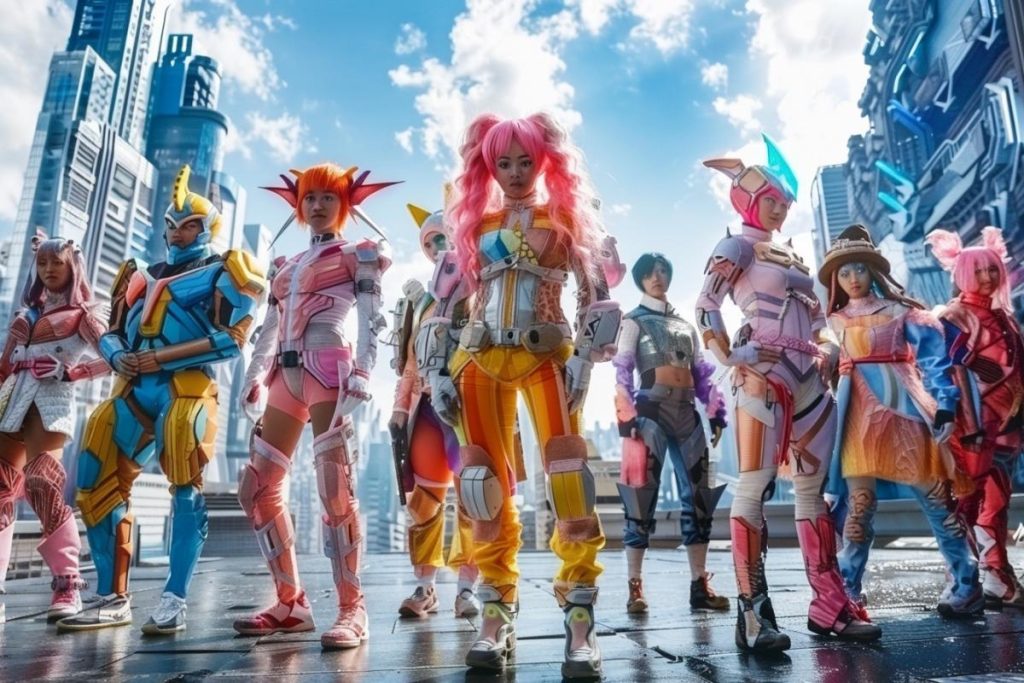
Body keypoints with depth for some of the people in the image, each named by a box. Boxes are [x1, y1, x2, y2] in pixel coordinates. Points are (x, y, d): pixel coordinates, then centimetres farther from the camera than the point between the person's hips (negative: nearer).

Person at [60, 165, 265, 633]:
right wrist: (117, 357, 0)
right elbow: (113, 332, 25)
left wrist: (161, 357, -12)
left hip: (184, 387, -7)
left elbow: (232, 337, -9)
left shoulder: (220, 272, 5)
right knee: (98, 486, 4)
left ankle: (174, 601, -9)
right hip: (133, 388, 7)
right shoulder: (141, 275, 26)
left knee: (186, 486, -14)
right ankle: (113, 600, 13)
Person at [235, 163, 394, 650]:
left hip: (329, 372, -7)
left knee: (335, 488, -14)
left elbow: (372, 322, -3)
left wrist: (362, 372, -17)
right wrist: (254, 379, 10)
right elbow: (269, 332, 23)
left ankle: (351, 610, -7)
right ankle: (290, 604, 12)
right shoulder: (285, 266, 26)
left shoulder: (357, 256, 9)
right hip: (286, 375, 7)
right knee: (258, 488, 3)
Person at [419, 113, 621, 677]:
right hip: (480, 359, 3)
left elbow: (598, 297, 2)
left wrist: (584, 357, -11)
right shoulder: (473, 224, 16)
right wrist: (437, 370, 4)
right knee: (484, 484, 1)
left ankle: (580, 623, -7)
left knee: (567, 477, -14)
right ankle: (496, 616, 12)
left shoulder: (565, 219, 10)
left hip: (545, 355, -2)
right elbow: (444, 305, 13)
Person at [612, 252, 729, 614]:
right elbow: (622, 372, -4)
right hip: (652, 410, -5)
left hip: (687, 412, 6)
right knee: (643, 497, -7)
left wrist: (716, 412, 7)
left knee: (698, 495, 2)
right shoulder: (634, 321, 7)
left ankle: (700, 585, 8)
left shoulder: (686, 324, 22)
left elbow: (702, 373, 18)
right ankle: (635, 587, -3)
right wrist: (626, 415, -16)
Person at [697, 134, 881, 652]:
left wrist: (826, 351, 9)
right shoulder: (737, 247, 1)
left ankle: (829, 603, 15)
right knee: (755, 485, -10)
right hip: (764, 374, -8)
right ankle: (752, 609, -8)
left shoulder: (789, 254, 24)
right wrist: (734, 363, -16)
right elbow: (705, 308, -10)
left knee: (812, 488, 8)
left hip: (808, 377, 8)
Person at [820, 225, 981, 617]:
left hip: (902, 404, -1)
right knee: (859, 503, -3)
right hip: (859, 412, 1)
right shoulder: (834, 322, 16)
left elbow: (934, 355, 0)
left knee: (934, 496, 0)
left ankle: (966, 586, 13)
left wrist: (945, 406, -12)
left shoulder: (900, 310, 8)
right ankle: (847, 592, 2)